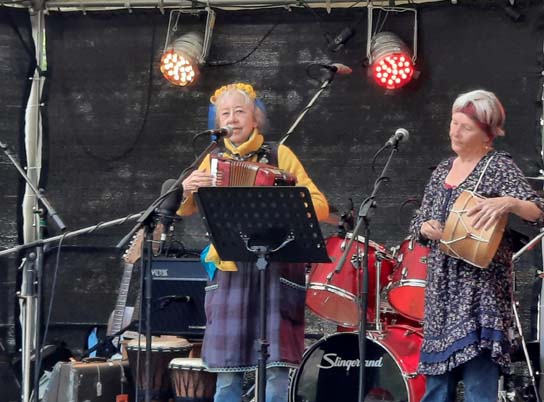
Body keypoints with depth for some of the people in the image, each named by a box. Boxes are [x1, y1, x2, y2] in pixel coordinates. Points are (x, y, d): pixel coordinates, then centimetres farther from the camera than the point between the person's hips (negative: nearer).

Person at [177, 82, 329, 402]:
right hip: (231, 271, 2)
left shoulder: (280, 155, 4)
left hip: (277, 269, -2)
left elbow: (320, 205, 1)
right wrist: (186, 189, -13)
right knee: (227, 370, 0)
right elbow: (183, 210, 9)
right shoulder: (213, 160, 11)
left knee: (277, 367, -8)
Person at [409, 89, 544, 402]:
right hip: (443, 288, 7)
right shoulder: (444, 169, 15)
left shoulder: (499, 166, -5)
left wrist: (509, 203, -35)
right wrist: (426, 228, -4)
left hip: (482, 289, -7)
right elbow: (417, 224, 19)